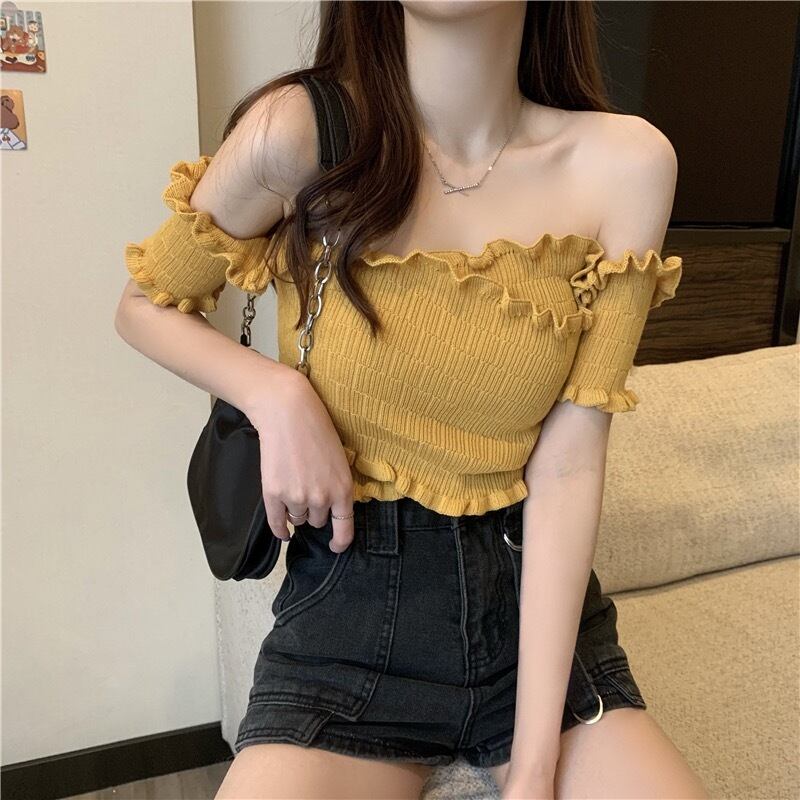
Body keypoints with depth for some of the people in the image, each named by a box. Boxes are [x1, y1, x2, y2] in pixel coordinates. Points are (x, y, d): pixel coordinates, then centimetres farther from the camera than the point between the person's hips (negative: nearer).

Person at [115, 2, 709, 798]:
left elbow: (568, 463, -10)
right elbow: (144, 306, 4)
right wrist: (275, 395, -16)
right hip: (350, 597, -1)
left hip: (537, 596, 2)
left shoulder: (625, 163, -8)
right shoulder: (297, 132, -12)